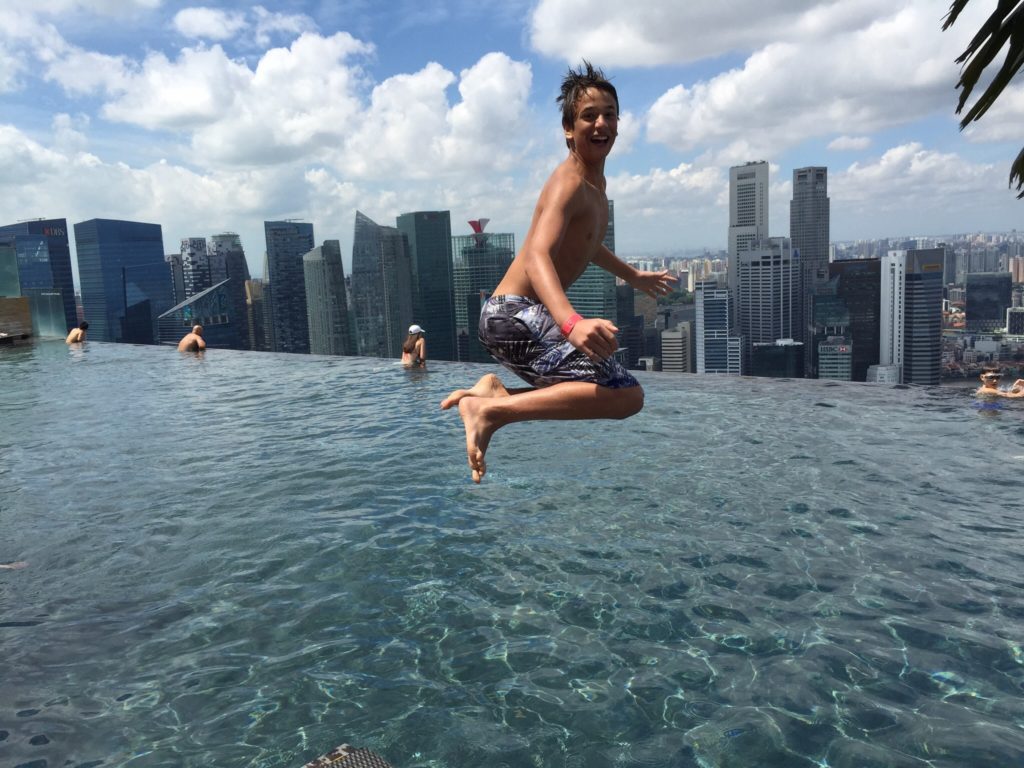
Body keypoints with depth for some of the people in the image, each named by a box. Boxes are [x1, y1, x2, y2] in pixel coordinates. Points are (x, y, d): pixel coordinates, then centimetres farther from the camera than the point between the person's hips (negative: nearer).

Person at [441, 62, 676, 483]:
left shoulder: (595, 181, 16)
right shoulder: (569, 182, -14)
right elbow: (537, 255, -32)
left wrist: (633, 276, 44)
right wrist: (573, 322, -49)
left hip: (511, 315, 10)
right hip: (513, 315, -10)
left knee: (589, 390, 29)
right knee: (627, 395, -20)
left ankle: (495, 392, 14)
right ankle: (493, 410, -20)